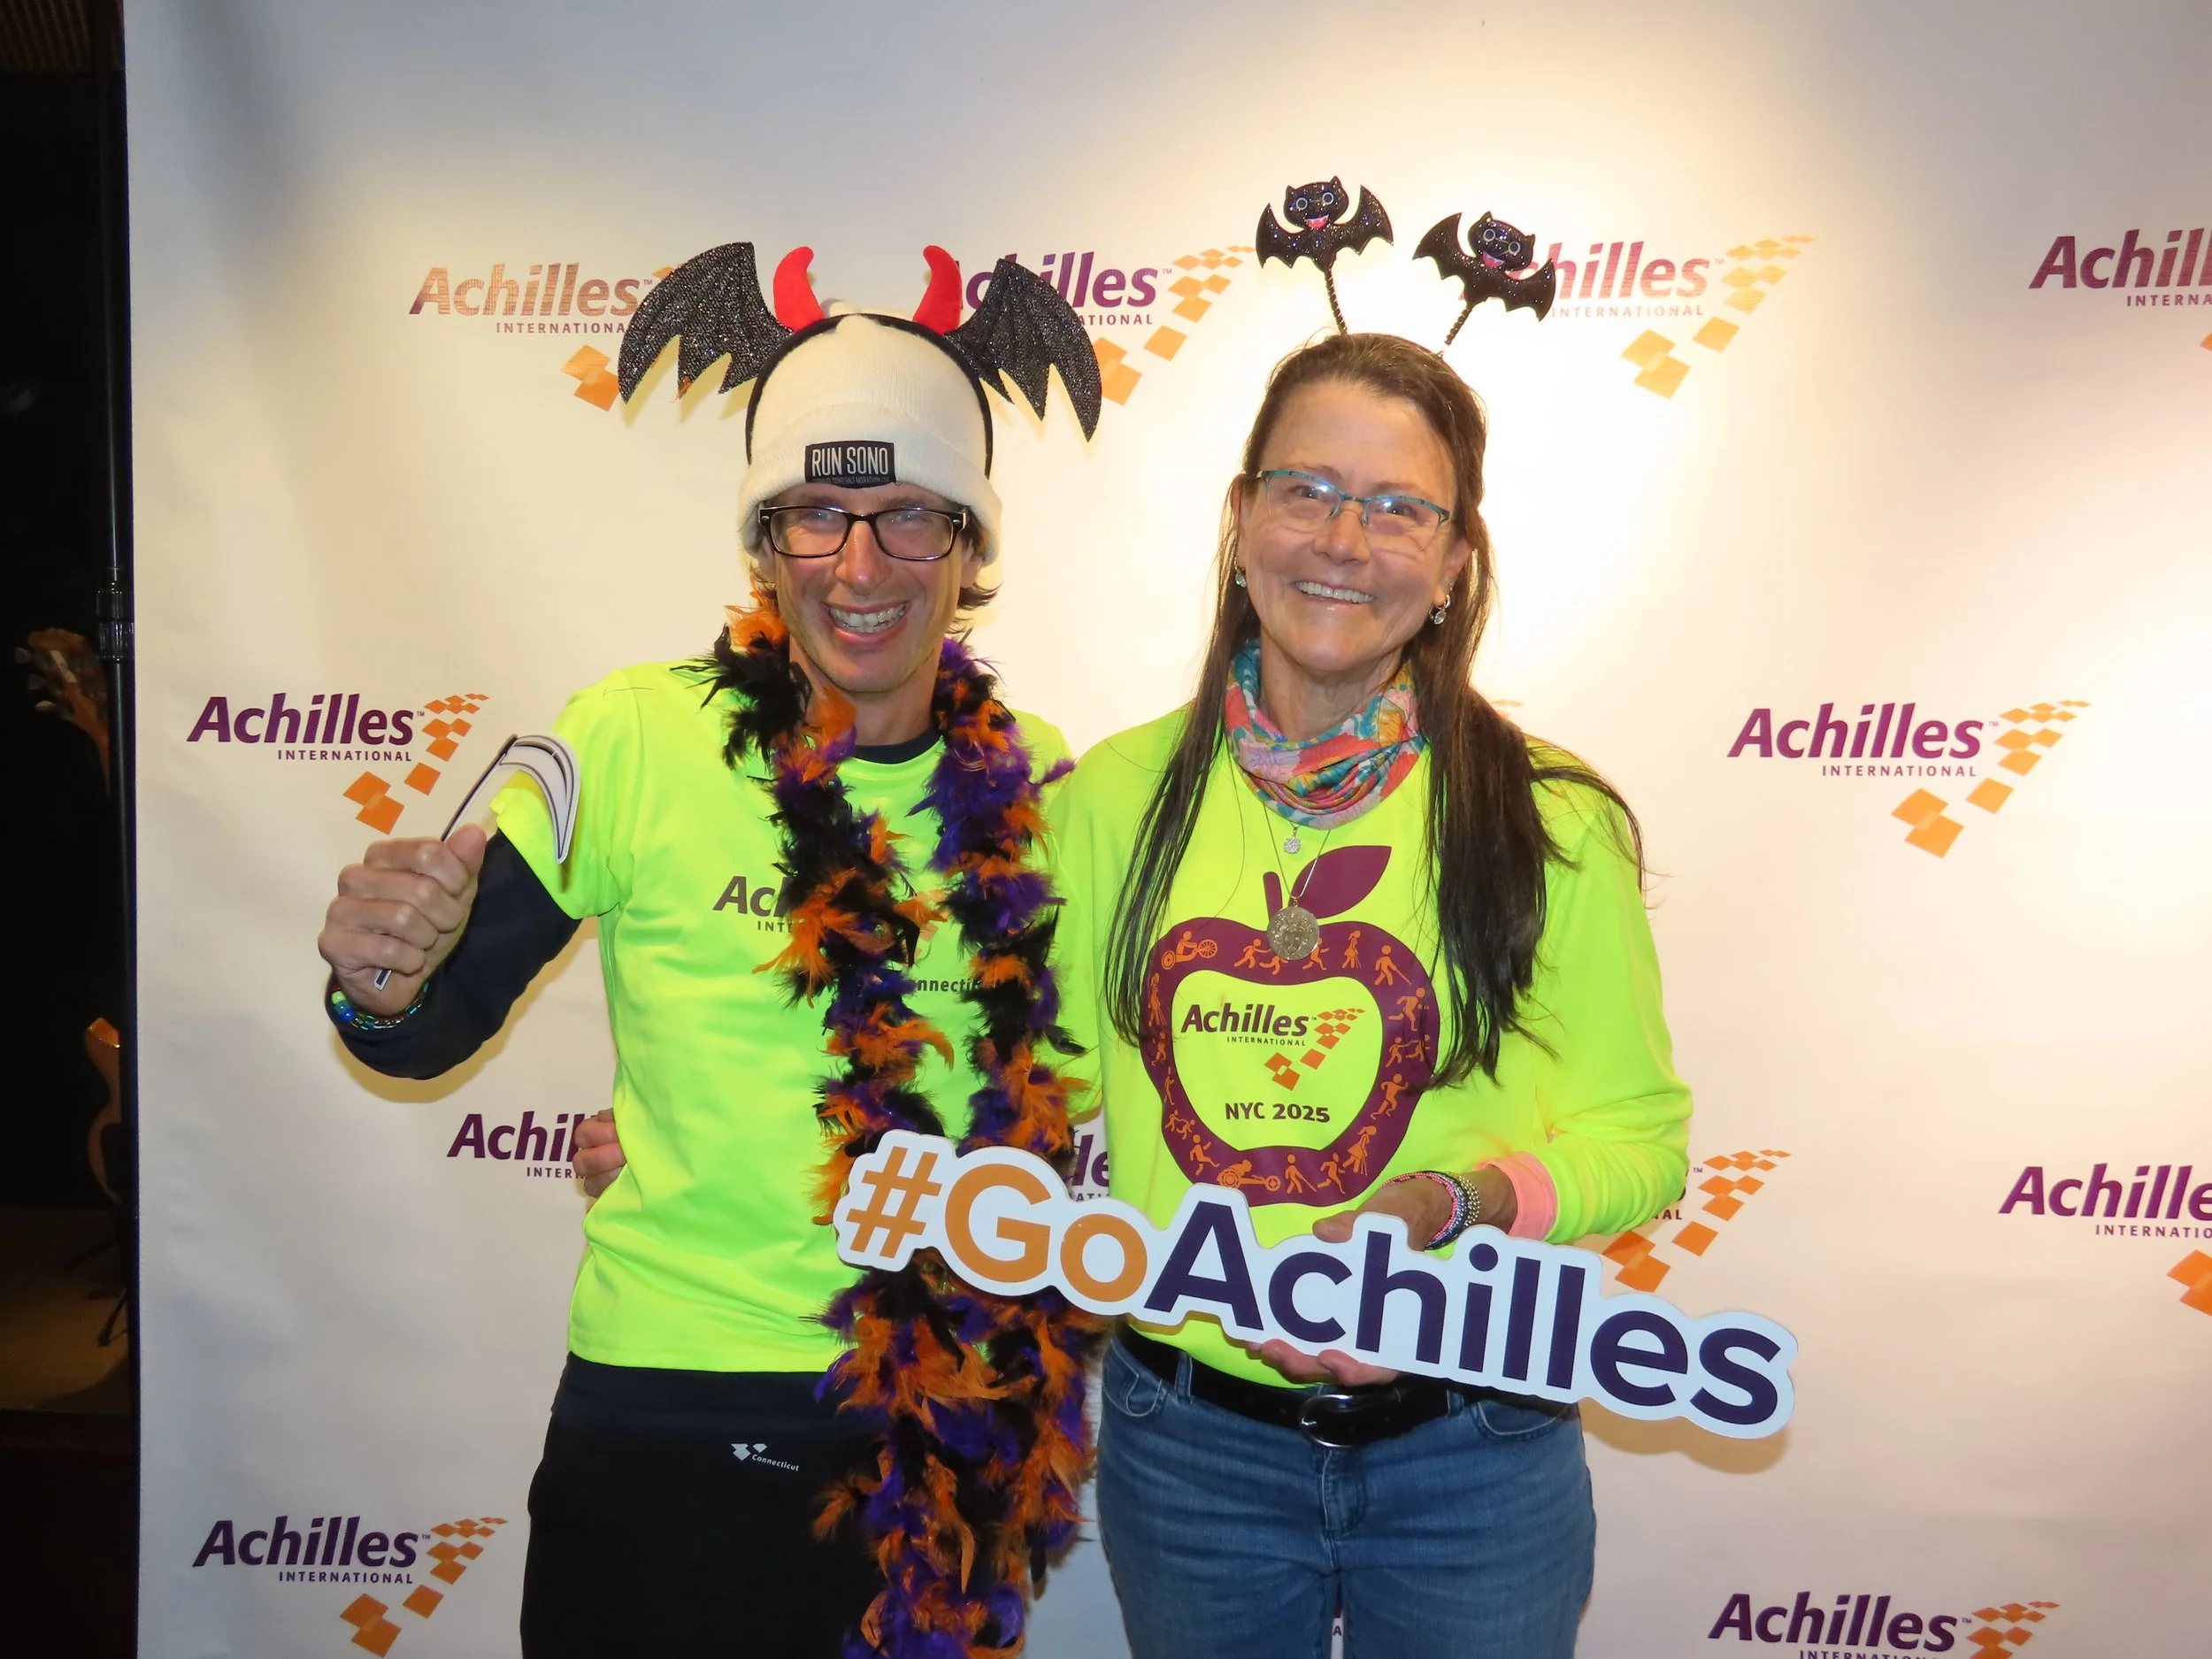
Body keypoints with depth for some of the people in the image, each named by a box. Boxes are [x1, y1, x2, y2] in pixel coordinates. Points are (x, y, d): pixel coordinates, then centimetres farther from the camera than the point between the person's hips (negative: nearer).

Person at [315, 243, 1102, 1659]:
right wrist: (382, 987, -26)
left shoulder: (1031, 783, -3)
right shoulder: (638, 736, -12)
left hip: (951, 1432, 3)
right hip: (665, 1421, -3)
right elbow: (434, 1035, -6)